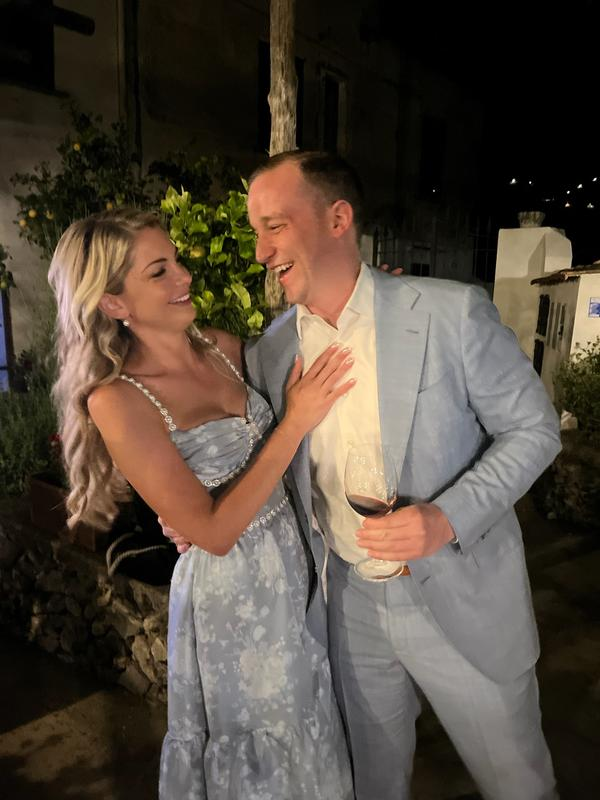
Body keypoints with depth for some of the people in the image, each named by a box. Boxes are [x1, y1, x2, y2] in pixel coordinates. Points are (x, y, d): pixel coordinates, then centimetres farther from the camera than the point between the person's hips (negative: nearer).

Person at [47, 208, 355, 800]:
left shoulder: (221, 347, -4)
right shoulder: (118, 402, -21)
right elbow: (213, 531, -22)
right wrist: (296, 422, -25)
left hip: (296, 563, 6)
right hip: (232, 592, -5)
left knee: (311, 733, 27)